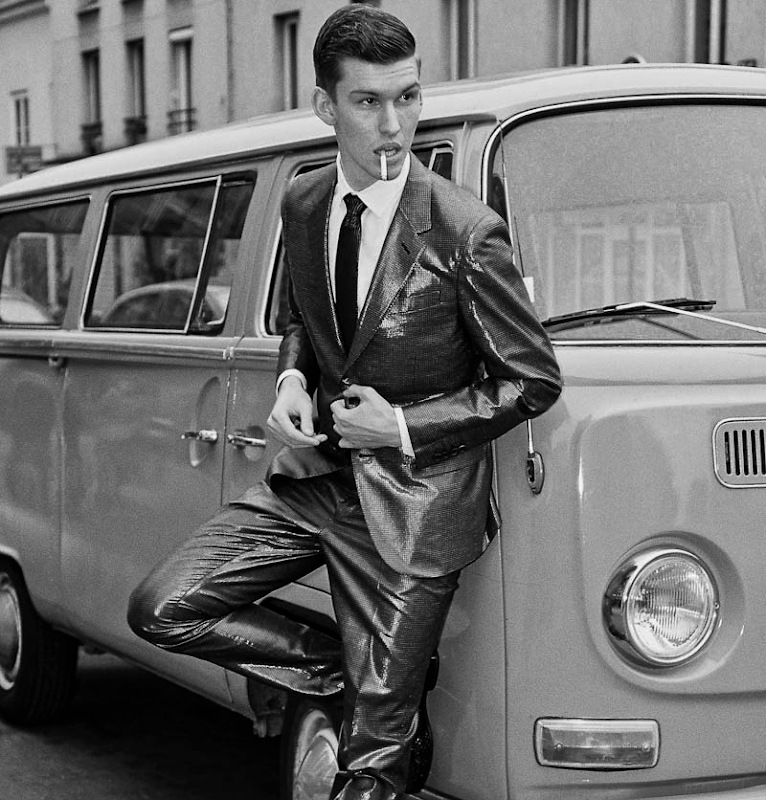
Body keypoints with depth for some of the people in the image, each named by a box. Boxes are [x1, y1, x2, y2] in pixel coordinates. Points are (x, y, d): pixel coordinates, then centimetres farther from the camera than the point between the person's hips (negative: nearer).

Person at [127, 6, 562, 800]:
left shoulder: (465, 231, -16)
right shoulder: (303, 205, 2)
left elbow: (534, 381, -9)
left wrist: (403, 427, -14)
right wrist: (290, 380, 0)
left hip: (411, 502, -5)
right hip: (313, 476, 6)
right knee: (162, 608, -1)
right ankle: (342, 667, 13)